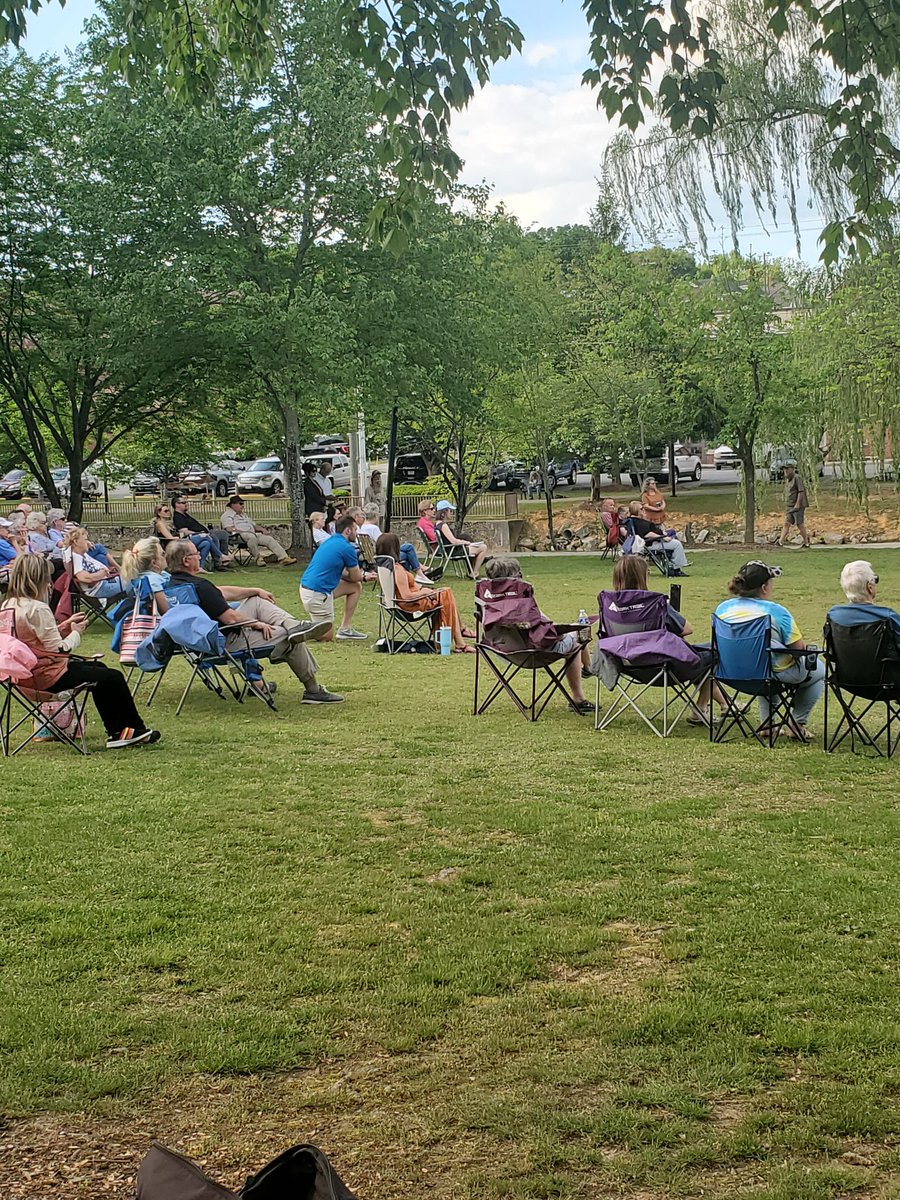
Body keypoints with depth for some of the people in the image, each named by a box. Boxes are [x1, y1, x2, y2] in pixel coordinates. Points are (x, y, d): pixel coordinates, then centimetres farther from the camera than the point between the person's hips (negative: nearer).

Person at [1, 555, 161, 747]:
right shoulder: (37, 609, -23)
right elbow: (58, 650, -21)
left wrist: (65, 627, 8)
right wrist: (75, 633, -3)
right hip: (48, 676, -10)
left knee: (99, 669, 25)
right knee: (113, 677, 3)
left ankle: (116, 732, 24)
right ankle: (135, 730, 21)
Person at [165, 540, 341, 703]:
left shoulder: (173, 583, 4)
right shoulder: (199, 587, -28)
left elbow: (223, 593, 12)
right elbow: (230, 617, -25)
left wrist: (256, 591, 14)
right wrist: (257, 624, -7)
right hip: (227, 642, -10)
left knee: (257, 601, 18)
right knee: (290, 639, 2)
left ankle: (293, 625, -2)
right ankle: (313, 690, 13)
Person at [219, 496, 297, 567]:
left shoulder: (243, 514, 32)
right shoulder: (227, 515, 5)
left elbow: (254, 525, 32)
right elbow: (230, 529, -12)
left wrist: (262, 529, 11)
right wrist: (244, 532, -19)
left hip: (253, 534, 8)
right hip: (239, 536, -8)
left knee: (269, 539, -13)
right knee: (252, 537, -40)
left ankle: (284, 558, -25)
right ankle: (258, 557, -27)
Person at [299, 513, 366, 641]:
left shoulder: (330, 541, 14)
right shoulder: (347, 548, -13)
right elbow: (356, 577, -1)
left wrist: (363, 576, 17)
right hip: (317, 594, -9)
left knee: (356, 587, 19)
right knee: (326, 637, 0)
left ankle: (345, 629, 20)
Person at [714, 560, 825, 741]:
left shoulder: (723, 609, -4)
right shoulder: (775, 611, -20)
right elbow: (799, 648, -16)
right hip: (777, 674, -5)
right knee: (819, 670, 22)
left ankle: (767, 723, 34)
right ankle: (798, 723, 20)